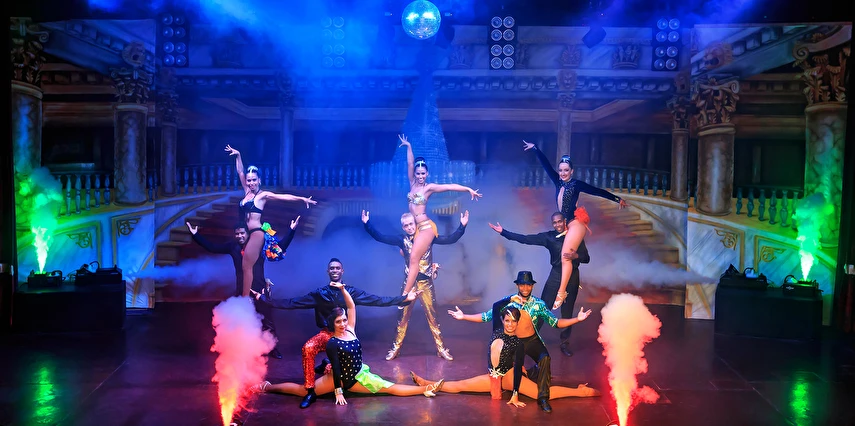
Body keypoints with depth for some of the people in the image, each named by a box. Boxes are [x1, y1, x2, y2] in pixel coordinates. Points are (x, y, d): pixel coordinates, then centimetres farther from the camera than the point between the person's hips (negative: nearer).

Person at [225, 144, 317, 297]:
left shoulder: (263, 195, -3)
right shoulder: (247, 192, 14)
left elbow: (284, 196, -10)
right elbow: (240, 172, 20)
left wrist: (302, 198, -18)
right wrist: (238, 155, 17)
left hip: (256, 233, -7)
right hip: (249, 233, 7)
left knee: (247, 266, -10)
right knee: (247, 266, 8)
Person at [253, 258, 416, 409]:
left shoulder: (351, 291, 1)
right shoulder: (319, 293, 3)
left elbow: (377, 300, -4)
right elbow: (291, 303, 3)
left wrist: (405, 298, -12)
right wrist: (263, 298, -3)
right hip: (326, 333, -1)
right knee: (308, 348, -32)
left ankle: (327, 367, 28)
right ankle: (310, 392, -24)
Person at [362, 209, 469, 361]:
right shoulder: (402, 239, 1)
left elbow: (451, 239, -5)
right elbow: (380, 237, -3)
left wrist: (462, 226, -17)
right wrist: (367, 224, -12)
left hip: (426, 283, -1)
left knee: (432, 316, 4)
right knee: (403, 316, 5)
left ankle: (441, 349, 11)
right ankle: (395, 348, 14)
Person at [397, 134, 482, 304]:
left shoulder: (429, 187, -5)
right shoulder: (412, 183, 9)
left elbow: (450, 186, -11)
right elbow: (410, 165, 6)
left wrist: (469, 189, -18)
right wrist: (408, 146, 4)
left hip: (425, 227, -7)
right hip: (415, 227, 7)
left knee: (414, 259, -14)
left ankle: (405, 294, -18)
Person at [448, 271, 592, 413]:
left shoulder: (538, 304, -3)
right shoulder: (507, 302, -5)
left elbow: (555, 322, -3)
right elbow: (486, 317, -3)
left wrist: (577, 319, -15)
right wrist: (463, 316, -11)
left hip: (532, 341, -1)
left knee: (545, 358, -30)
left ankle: (543, 398, -20)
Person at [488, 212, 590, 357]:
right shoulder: (549, 237, -3)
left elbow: (586, 258, -3)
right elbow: (525, 239, -8)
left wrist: (576, 256, -25)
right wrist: (503, 232, -13)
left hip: (572, 276, 1)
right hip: (556, 275, 0)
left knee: (567, 312, 9)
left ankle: (565, 343, 21)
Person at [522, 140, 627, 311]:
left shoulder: (576, 184, -5)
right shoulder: (558, 182, 9)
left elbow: (597, 191, 0)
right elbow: (546, 165, 11)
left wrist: (617, 199, 3)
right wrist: (535, 149, 13)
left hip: (576, 223, -7)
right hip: (567, 224, 7)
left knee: (565, 257, -14)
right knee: (568, 256, 4)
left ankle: (561, 292, -16)